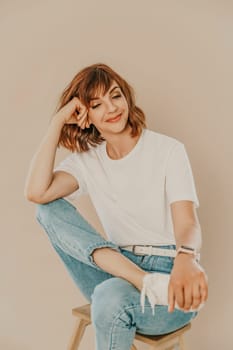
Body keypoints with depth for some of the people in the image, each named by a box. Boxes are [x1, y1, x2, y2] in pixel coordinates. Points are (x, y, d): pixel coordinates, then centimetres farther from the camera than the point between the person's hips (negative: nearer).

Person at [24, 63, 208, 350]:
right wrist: (57, 122, -9)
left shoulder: (168, 150, -4)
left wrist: (186, 258, -41)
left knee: (111, 298, -37)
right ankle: (141, 281, -27)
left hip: (171, 276, -4)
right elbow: (36, 192, -12)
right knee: (49, 209, -14)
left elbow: (187, 223, -17)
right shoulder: (87, 159, 6)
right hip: (118, 271, 5)